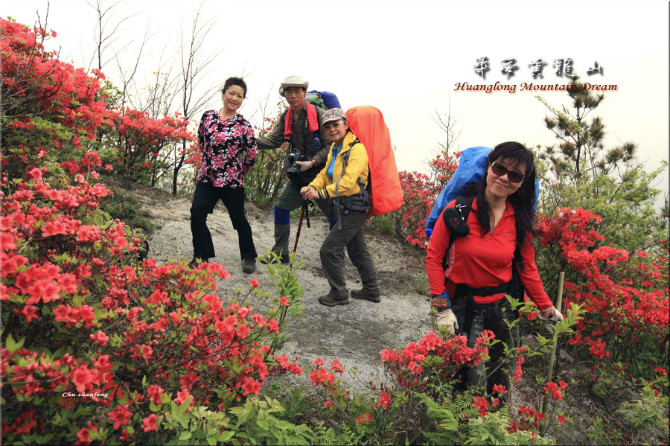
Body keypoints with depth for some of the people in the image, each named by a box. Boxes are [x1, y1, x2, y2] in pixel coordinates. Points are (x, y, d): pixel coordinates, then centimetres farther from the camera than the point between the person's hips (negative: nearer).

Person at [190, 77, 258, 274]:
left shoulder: (243, 125, -7)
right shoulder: (208, 116, 2)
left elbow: (252, 155, -3)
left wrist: (239, 172, 5)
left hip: (232, 182, -3)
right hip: (206, 177, 3)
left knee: (239, 219, 8)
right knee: (197, 215, -6)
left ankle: (249, 257, 27)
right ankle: (201, 256, 13)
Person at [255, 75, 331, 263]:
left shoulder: (318, 114, -10)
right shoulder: (286, 117, 8)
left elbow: (331, 145, -12)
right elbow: (274, 140, 7)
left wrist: (312, 162, -20)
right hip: (298, 176, 6)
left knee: (334, 216, -2)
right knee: (281, 208, 4)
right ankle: (280, 253, 16)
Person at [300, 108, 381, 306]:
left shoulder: (356, 148, -18)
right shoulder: (335, 148, 12)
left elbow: (348, 180, -29)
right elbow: (326, 173, 11)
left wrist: (322, 193, -29)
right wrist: (312, 187, -9)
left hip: (354, 208, -10)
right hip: (346, 208, 10)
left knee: (329, 250, -5)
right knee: (357, 250, 20)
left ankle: (338, 294, 10)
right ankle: (371, 291, 35)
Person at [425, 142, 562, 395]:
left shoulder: (519, 219, -2)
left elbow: (527, 267, 7)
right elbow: (433, 257, -10)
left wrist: (546, 307, 11)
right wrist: (442, 308, -12)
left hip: (502, 305, 3)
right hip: (462, 303, -3)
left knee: (496, 369, 13)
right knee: (472, 376, -7)